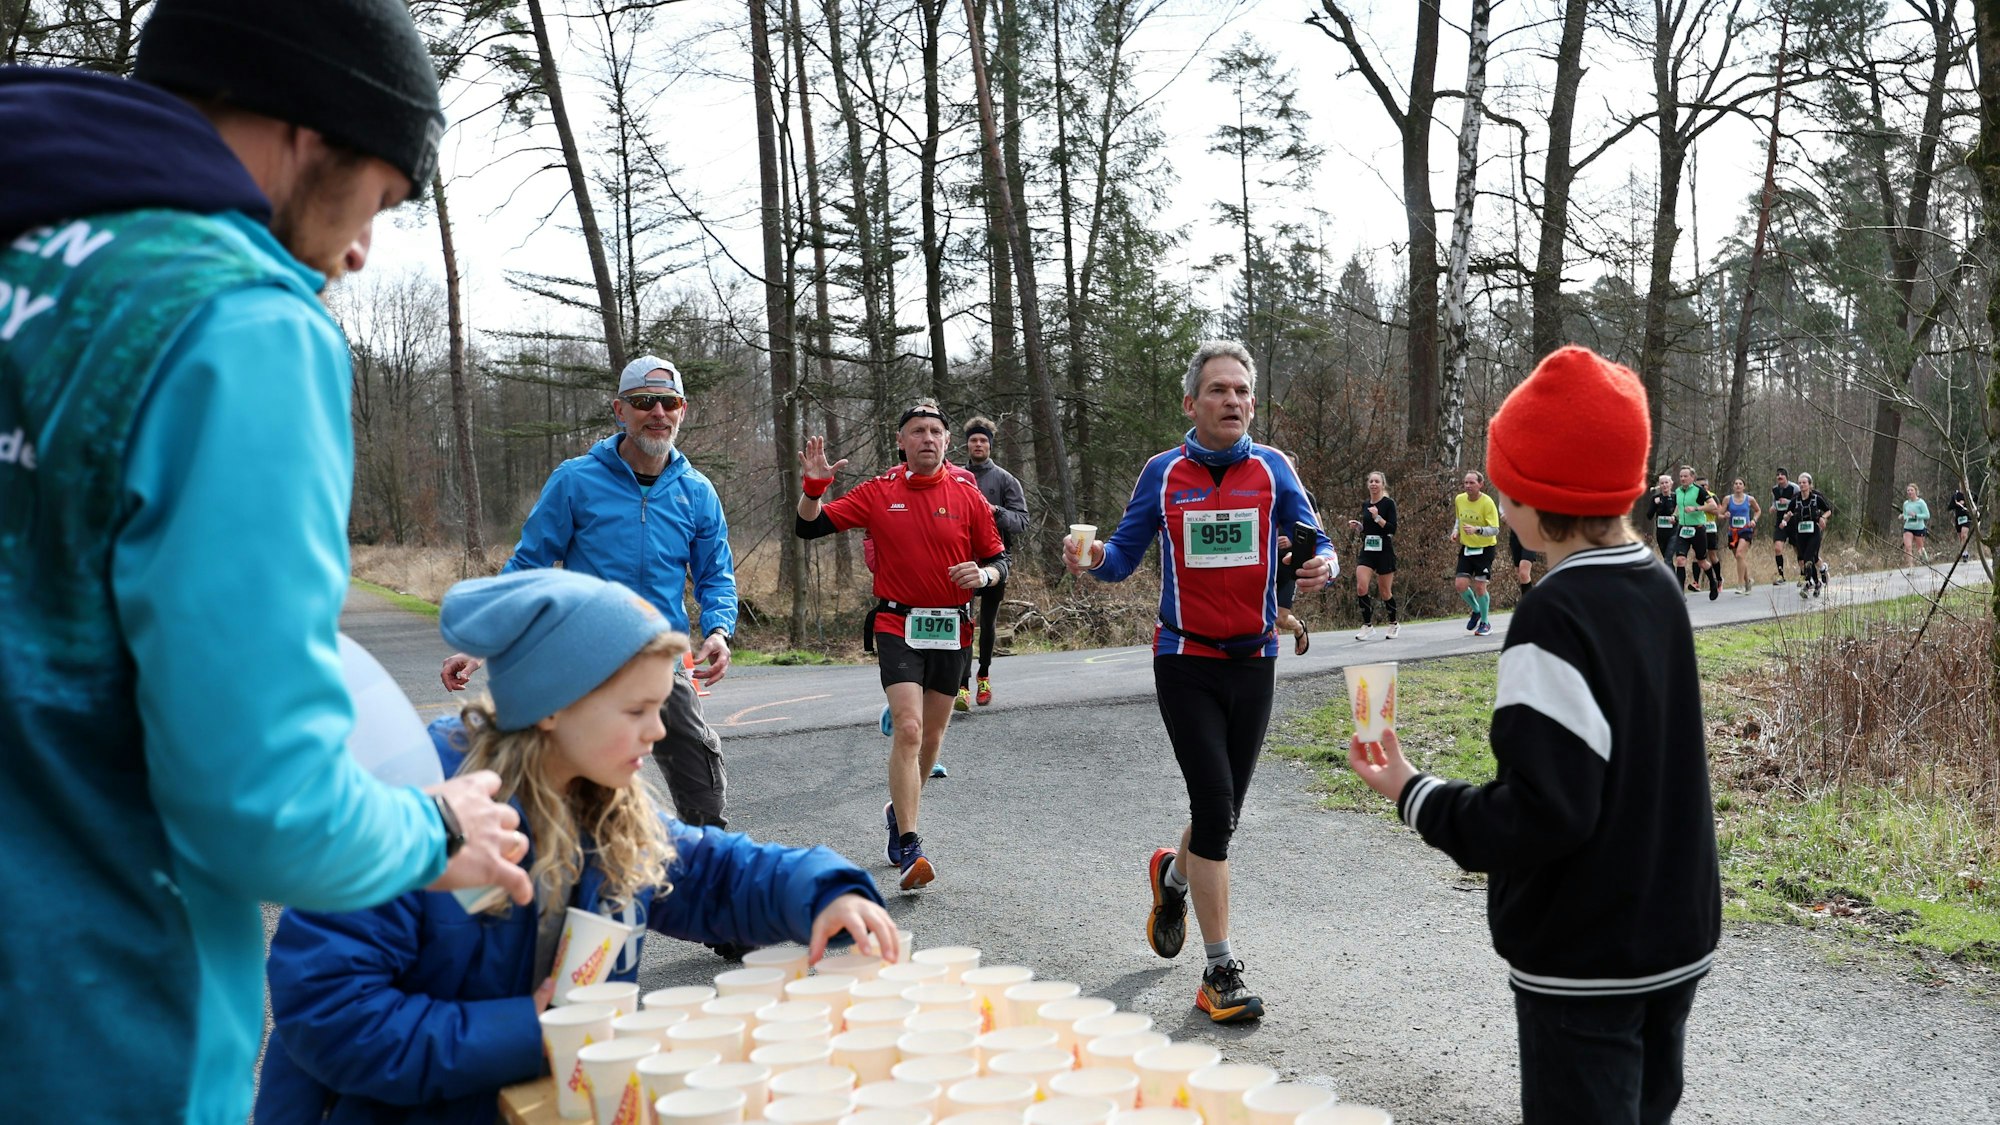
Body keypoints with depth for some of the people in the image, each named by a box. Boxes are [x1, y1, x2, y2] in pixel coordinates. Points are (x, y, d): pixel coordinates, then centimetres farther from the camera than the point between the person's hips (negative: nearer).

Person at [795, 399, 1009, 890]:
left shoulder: (968, 496, 2)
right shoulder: (878, 493, 0)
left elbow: (998, 560, 7)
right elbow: (809, 528, 1)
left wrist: (983, 574, -15)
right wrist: (814, 486, -16)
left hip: (952, 630, 3)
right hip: (898, 625, -2)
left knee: (933, 735, 14)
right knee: (908, 730, -17)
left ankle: (900, 810, 40)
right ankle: (910, 849, -15)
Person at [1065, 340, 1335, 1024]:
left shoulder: (1272, 469, 1)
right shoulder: (1163, 474, -1)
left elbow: (1316, 544, -1)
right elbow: (1125, 556, 2)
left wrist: (1322, 566, -25)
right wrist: (1092, 559, -21)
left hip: (1254, 661, 3)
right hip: (1185, 664, -2)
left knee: (1223, 810, 11)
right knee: (1215, 805, -10)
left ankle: (1173, 876, 47)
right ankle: (1220, 974, 0)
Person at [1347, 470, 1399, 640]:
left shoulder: (1388, 503, -6)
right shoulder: (1365, 505, 10)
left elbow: (1392, 529, -14)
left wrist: (1377, 517, -24)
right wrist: (1357, 526, 3)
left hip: (1384, 551, -5)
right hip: (1367, 551, 5)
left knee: (1385, 591, 5)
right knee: (1361, 587, -13)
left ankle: (1394, 624, 26)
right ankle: (1367, 625, -3)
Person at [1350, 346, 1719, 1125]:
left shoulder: (1556, 619, -22)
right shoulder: (1658, 591, 4)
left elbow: (1543, 814, -25)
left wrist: (1414, 796, -14)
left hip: (1583, 965, -8)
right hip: (1676, 942, 8)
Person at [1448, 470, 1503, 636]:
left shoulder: (1487, 502, -17)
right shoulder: (1459, 499, -1)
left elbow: (1495, 530, -19)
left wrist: (1476, 530, -35)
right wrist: (1456, 531, 0)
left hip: (1484, 549, -5)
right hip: (1466, 548, 5)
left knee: (1479, 586, -5)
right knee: (1460, 585, -6)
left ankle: (1484, 622, 15)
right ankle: (1476, 610, 23)